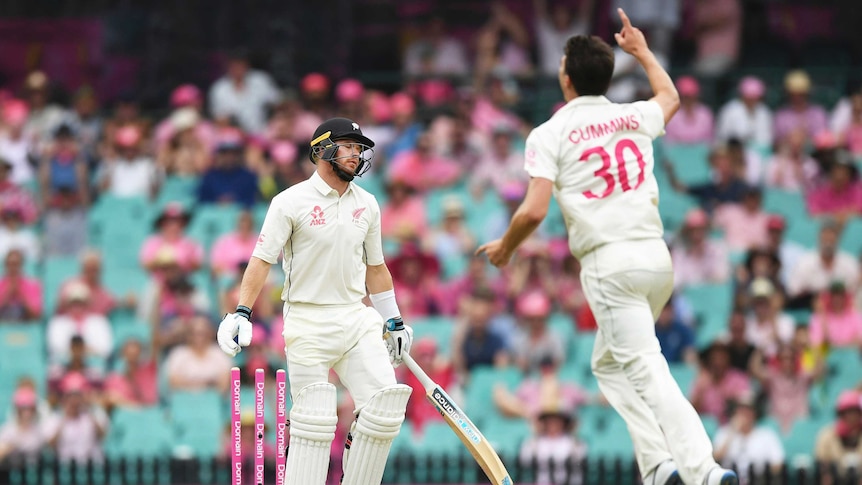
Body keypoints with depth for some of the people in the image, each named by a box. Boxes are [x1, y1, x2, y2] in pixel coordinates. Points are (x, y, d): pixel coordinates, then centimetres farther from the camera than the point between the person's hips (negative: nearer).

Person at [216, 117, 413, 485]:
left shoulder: (367, 204, 11)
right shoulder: (291, 202, -5)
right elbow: (262, 260, -8)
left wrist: (394, 321, 22)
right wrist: (242, 312, -18)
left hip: (356, 318, 5)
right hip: (307, 322, -5)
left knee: (385, 408, -9)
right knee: (314, 420, -8)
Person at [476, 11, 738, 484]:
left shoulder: (550, 134, -3)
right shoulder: (634, 118, 13)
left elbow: (534, 211, -11)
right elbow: (670, 97, 38)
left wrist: (504, 247, 8)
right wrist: (642, 52, 52)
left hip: (609, 264, -6)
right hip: (658, 256, 6)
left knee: (646, 370, -11)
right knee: (608, 362, 20)